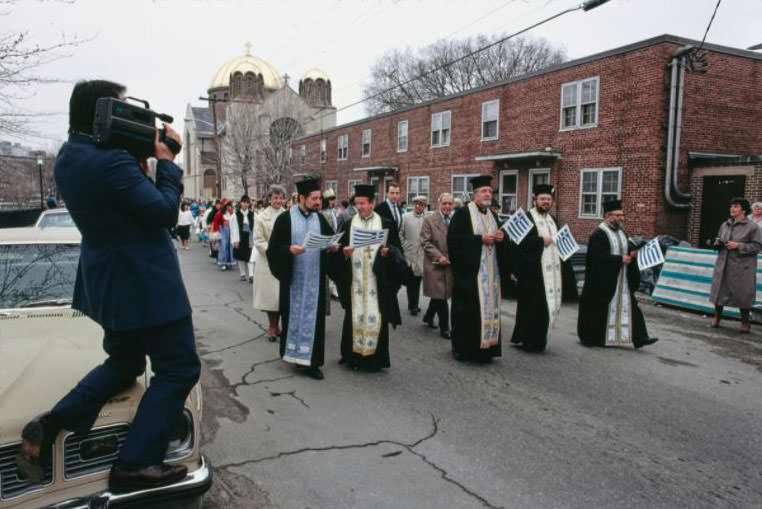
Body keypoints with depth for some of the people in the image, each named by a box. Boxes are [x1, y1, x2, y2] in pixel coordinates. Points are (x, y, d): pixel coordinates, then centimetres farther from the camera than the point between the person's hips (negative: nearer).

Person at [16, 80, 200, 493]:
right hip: (144, 286, -9)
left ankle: (48, 427, 18)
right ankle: (134, 465, 7)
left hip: (107, 284, 10)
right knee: (179, 370, 5)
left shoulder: (68, 157, 5)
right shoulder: (111, 161, -25)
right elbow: (165, 212, -20)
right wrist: (165, 161, -10)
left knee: (124, 364, 27)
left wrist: (142, 161, 2)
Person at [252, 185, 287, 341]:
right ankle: (272, 326, 19)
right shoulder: (261, 217, -1)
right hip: (267, 261, -2)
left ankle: (276, 325, 22)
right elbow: (258, 241, -4)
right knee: (270, 294, 2)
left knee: (282, 293, 5)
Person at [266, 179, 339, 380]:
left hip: (315, 278, 3)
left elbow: (332, 239, 15)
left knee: (313, 317, 3)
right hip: (293, 278, -3)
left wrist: (334, 247, -7)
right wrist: (290, 249, -24)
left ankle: (311, 362, 9)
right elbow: (273, 249, -5)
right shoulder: (285, 219, -4)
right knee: (293, 316, 8)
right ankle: (293, 352, 27)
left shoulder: (320, 218, 7)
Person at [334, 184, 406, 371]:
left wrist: (388, 251, -16)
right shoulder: (348, 225, 9)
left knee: (376, 317, 0)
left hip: (377, 281, -1)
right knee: (354, 317, 3)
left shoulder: (386, 224, 5)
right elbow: (340, 249, 9)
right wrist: (344, 252, -12)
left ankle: (375, 358, 12)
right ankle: (354, 356, 15)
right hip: (354, 282, 1)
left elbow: (397, 249, 4)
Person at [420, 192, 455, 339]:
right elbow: (425, 242, -8)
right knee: (440, 296, -2)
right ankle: (444, 328, 8)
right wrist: (438, 257, -16)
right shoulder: (429, 220, -5)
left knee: (439, 295, 14)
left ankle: (428, 317, 37)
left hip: (450, 265, 5)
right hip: (435, 264, -4)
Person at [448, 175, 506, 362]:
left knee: (490, 305, 7)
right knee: (467, 309, -4)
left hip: (491, 271, 7)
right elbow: (454, 239, -13)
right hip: (470, 270, -6)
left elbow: (499, 238, 23)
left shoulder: (492, 216, 17)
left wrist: (501, 237, 0)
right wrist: (480, 239, -17)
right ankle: (461, 347, 7)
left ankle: (486, 346, 15)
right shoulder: (462, 213, -4)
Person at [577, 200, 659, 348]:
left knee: (628, 307, 4)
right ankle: (590, 338, 16)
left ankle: (638, 338, 5)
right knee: (598, 309, 2)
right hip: (603, 281, -8)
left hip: (622, 281, 8)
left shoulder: (621, 232, 13)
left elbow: (627, 249, 21)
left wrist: (632, 253, -2)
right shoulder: (598, 234, -14)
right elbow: (599, 257, -22)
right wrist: (620, 259, -19)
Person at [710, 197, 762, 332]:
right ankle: (717, 317, 21)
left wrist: (739, 245, -18)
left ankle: (745, 322, 16)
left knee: (743, 293, 0)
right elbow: (718, 245, 21)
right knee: (719, 289, 6)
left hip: (742, 266, -5)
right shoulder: (725, 225, 12)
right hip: (723, 264, 5)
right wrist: (717, 243, -1)